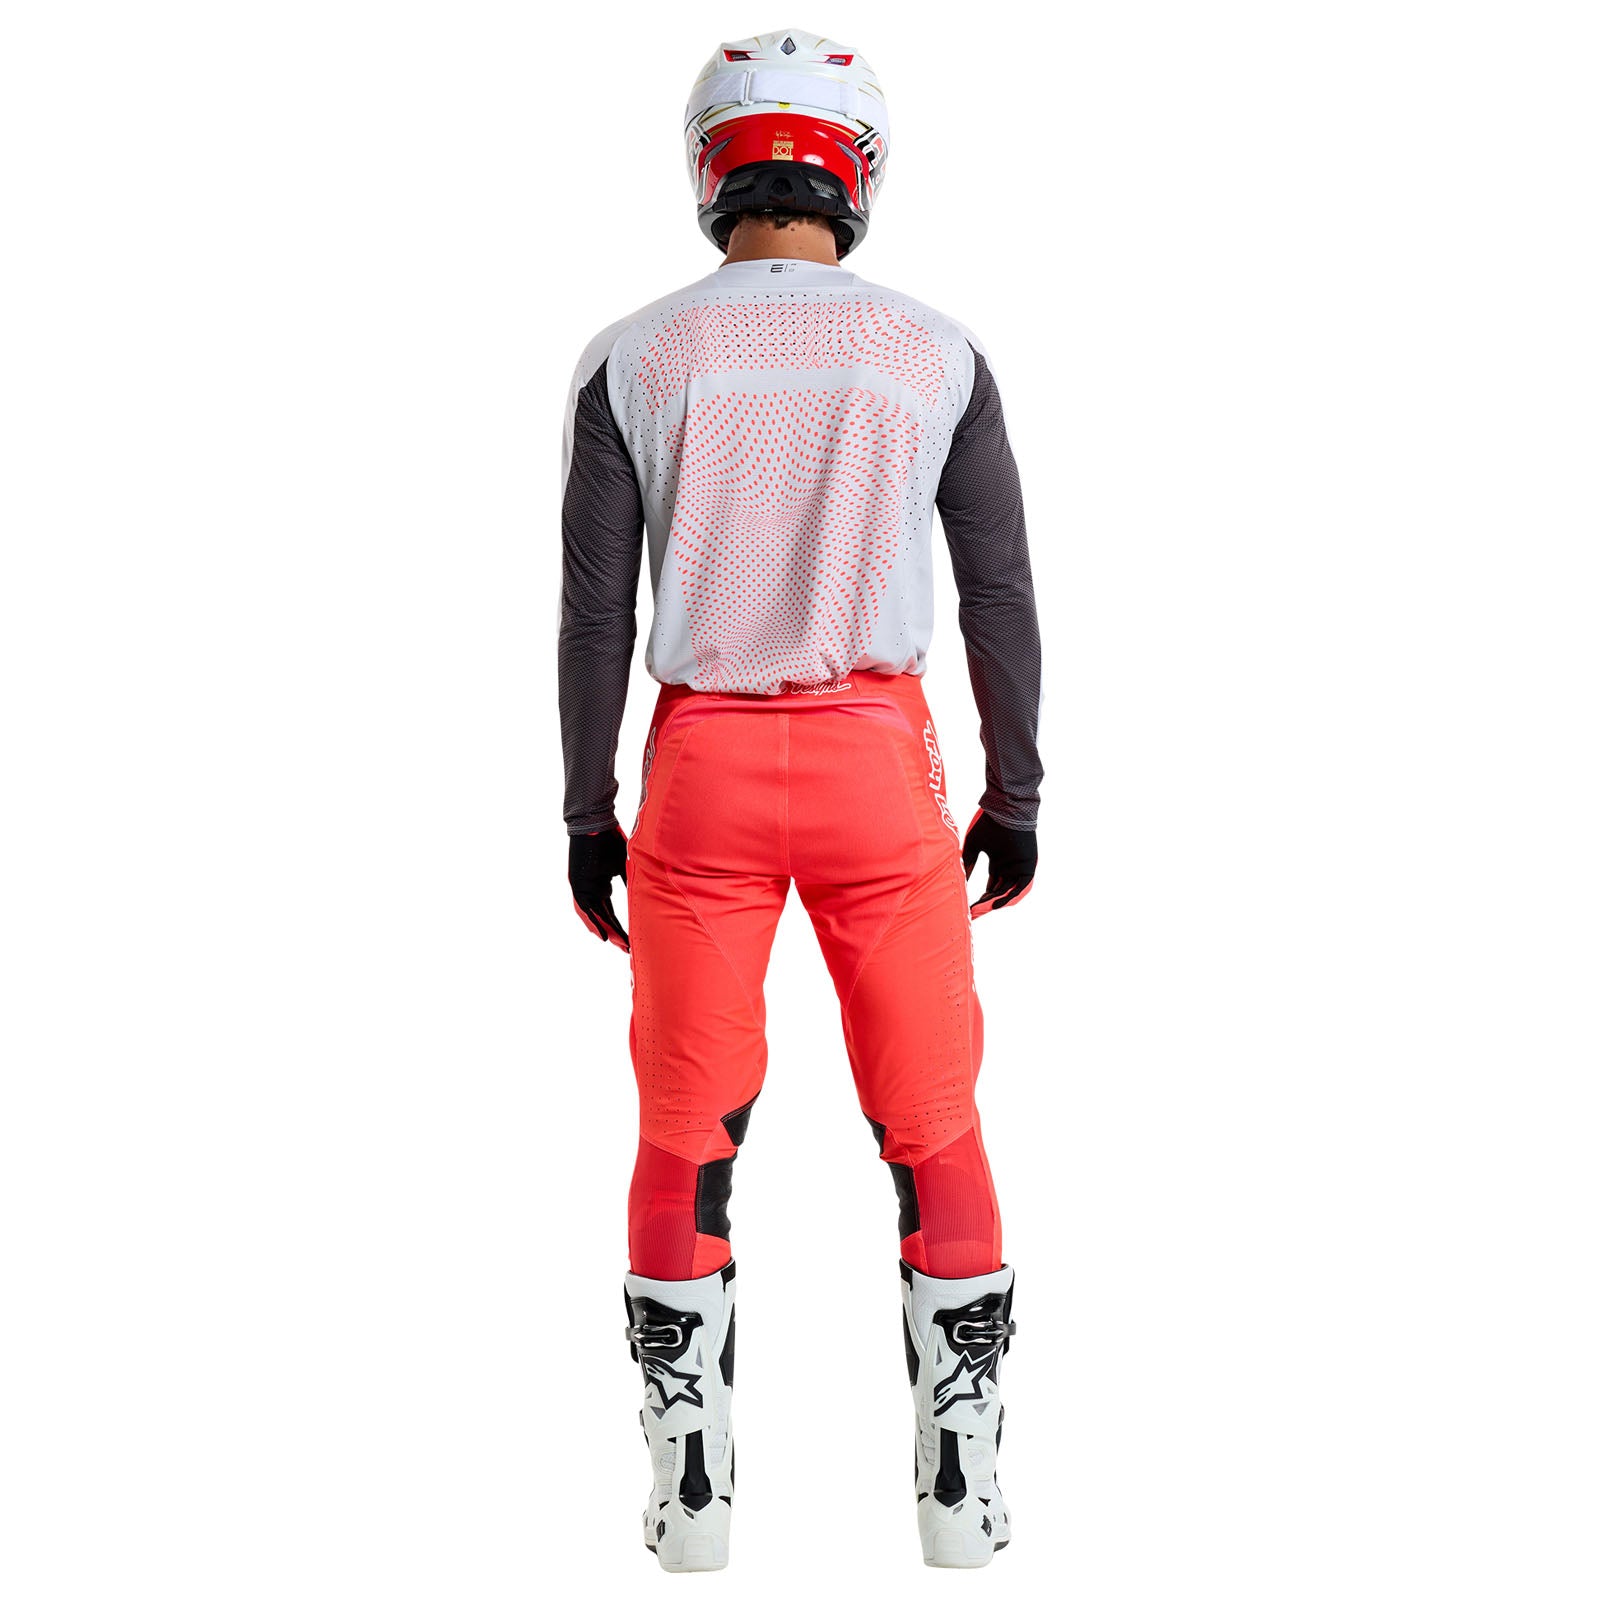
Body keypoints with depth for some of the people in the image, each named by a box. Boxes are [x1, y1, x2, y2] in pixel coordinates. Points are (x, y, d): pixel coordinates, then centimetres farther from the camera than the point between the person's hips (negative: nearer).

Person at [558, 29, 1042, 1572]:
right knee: (933, 1126, 10)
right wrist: (1014, 793, 10)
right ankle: (961, 1493, 15)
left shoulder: (631, 359, -2)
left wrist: (587, 815, 6)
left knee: (685, 1135, 11)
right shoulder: (939, 357, -1)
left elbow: (594, 613, -2)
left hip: (701, 767, 0)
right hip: (880, 763, 0)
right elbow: (1001, 598, 0)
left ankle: (690, 1495, 16)